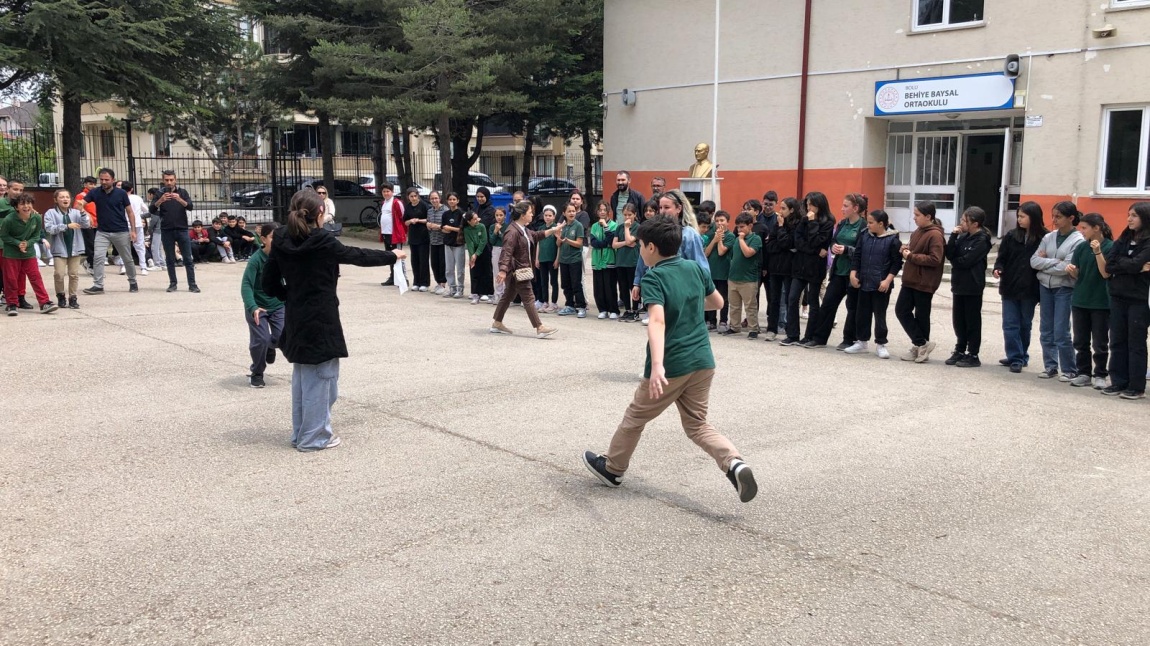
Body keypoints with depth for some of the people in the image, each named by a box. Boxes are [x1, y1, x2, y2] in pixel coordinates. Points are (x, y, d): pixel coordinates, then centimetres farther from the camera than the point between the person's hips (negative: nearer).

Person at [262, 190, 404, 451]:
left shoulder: (281, 241, 0)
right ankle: (314, 437, 10)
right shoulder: (322, 241, -15)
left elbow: (270, 285, 3)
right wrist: (392, 256, 10)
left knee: (302, 376, 18)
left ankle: (300, 433, 26)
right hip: (321, 319, -7)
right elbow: (358, 256, -3)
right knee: (320, 377, 4)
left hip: (295, 319, 7)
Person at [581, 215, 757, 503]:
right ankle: (735, 464, -9)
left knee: (635, 417, 16)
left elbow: (657, 321, -30)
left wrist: (657, 365, -40)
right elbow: (717, 302, 20)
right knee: (697, 425, 15)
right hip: (702, 361, 6)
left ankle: (612, 468, 34)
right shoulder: (696, 268, 5)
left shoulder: (653, 278, -14)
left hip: (671, 366, -5)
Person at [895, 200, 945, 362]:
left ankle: (921, 345, 15)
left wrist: (911, 256, -20)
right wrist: (906, 249, 5)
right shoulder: (918, 231, 12)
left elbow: (935, 259, -23)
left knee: (921, 316, 1)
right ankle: (921, 344, 12)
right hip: (910, 280, 9)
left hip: (924, 283, -9)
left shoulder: (935, 235, -15)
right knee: (901, 310, 5)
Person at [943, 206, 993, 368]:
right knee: (958, 320, 13)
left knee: (972, 321, 1)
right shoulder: (963, 237, 9)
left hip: (972, 287, -7)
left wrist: (954, 261, -3)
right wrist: (954, 236, -9)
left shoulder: (982, 241, -13)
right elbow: (949, 254, -1)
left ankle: (973, 355, 8)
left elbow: (966, 261, -21)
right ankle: (960, 351, 24)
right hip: (959, 284, 7)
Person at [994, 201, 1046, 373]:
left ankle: (1019, 357, 22)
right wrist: (998, 268, -17)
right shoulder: (1011, 236, 1)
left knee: (1025, 325, 12)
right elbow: (1002, 257, 5)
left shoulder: (1043, 238, -7)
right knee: (1010, 325, 0)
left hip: (1029, 289, -2)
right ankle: (1016, 358, 7)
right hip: (1010, 287, 2)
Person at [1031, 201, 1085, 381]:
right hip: (1045, 287, 5)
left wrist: (1044, 262, -7)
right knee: (1046, 331, 9)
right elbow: (1034, 260, -2)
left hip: (1064, 290, -5)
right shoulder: (1048, 237, 7)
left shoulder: (1078, 241, -8)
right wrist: (1054, 261, -14)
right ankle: (1050, 367, 19)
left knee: (1061, 333, -6)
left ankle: (1069, 370, 7)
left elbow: (1065, 268, -17)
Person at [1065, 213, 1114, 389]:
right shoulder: (1081, 247, 5)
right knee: (1081, 341, 8)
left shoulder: (1110, 247, -9)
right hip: (1080, 301, 5)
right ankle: (1084, 373, 17)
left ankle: (1100, 375, 12)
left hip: (1101, 303, -5)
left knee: (1100, 343, 3)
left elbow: (1106, 273, -15)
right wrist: (1071, 270, -16)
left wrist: (1098, 252, -25)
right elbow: (1077, 275, 7)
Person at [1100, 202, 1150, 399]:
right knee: (1117, 342, 9)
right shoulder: (1122, 240, 10)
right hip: (1118, 297, 6)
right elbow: (1109, 266, -1)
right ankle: (1118, 382, 16)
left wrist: (1119, 263, -4)